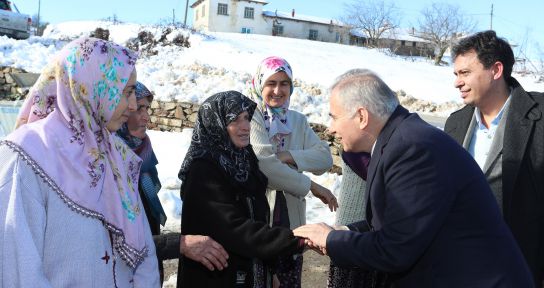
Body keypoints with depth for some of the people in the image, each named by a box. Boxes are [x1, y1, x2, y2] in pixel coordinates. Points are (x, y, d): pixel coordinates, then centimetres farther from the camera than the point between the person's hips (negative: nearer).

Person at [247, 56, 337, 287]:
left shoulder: (298, 120, 10)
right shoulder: (251, 118, -9)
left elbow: (325, 158, -3)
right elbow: (264, 165, -23)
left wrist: (288, 156, -18)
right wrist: (311, 186, -20)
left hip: (292, 218, 5)